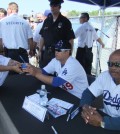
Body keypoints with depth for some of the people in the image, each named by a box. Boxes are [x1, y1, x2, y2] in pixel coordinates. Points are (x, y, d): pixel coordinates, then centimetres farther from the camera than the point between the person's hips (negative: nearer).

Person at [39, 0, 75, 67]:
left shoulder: (65, 21, -6)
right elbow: (42, 37, 14)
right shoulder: (46, 21, 9)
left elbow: (71, 39, -7)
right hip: (47, 53, 5)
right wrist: (40, 51, 10)